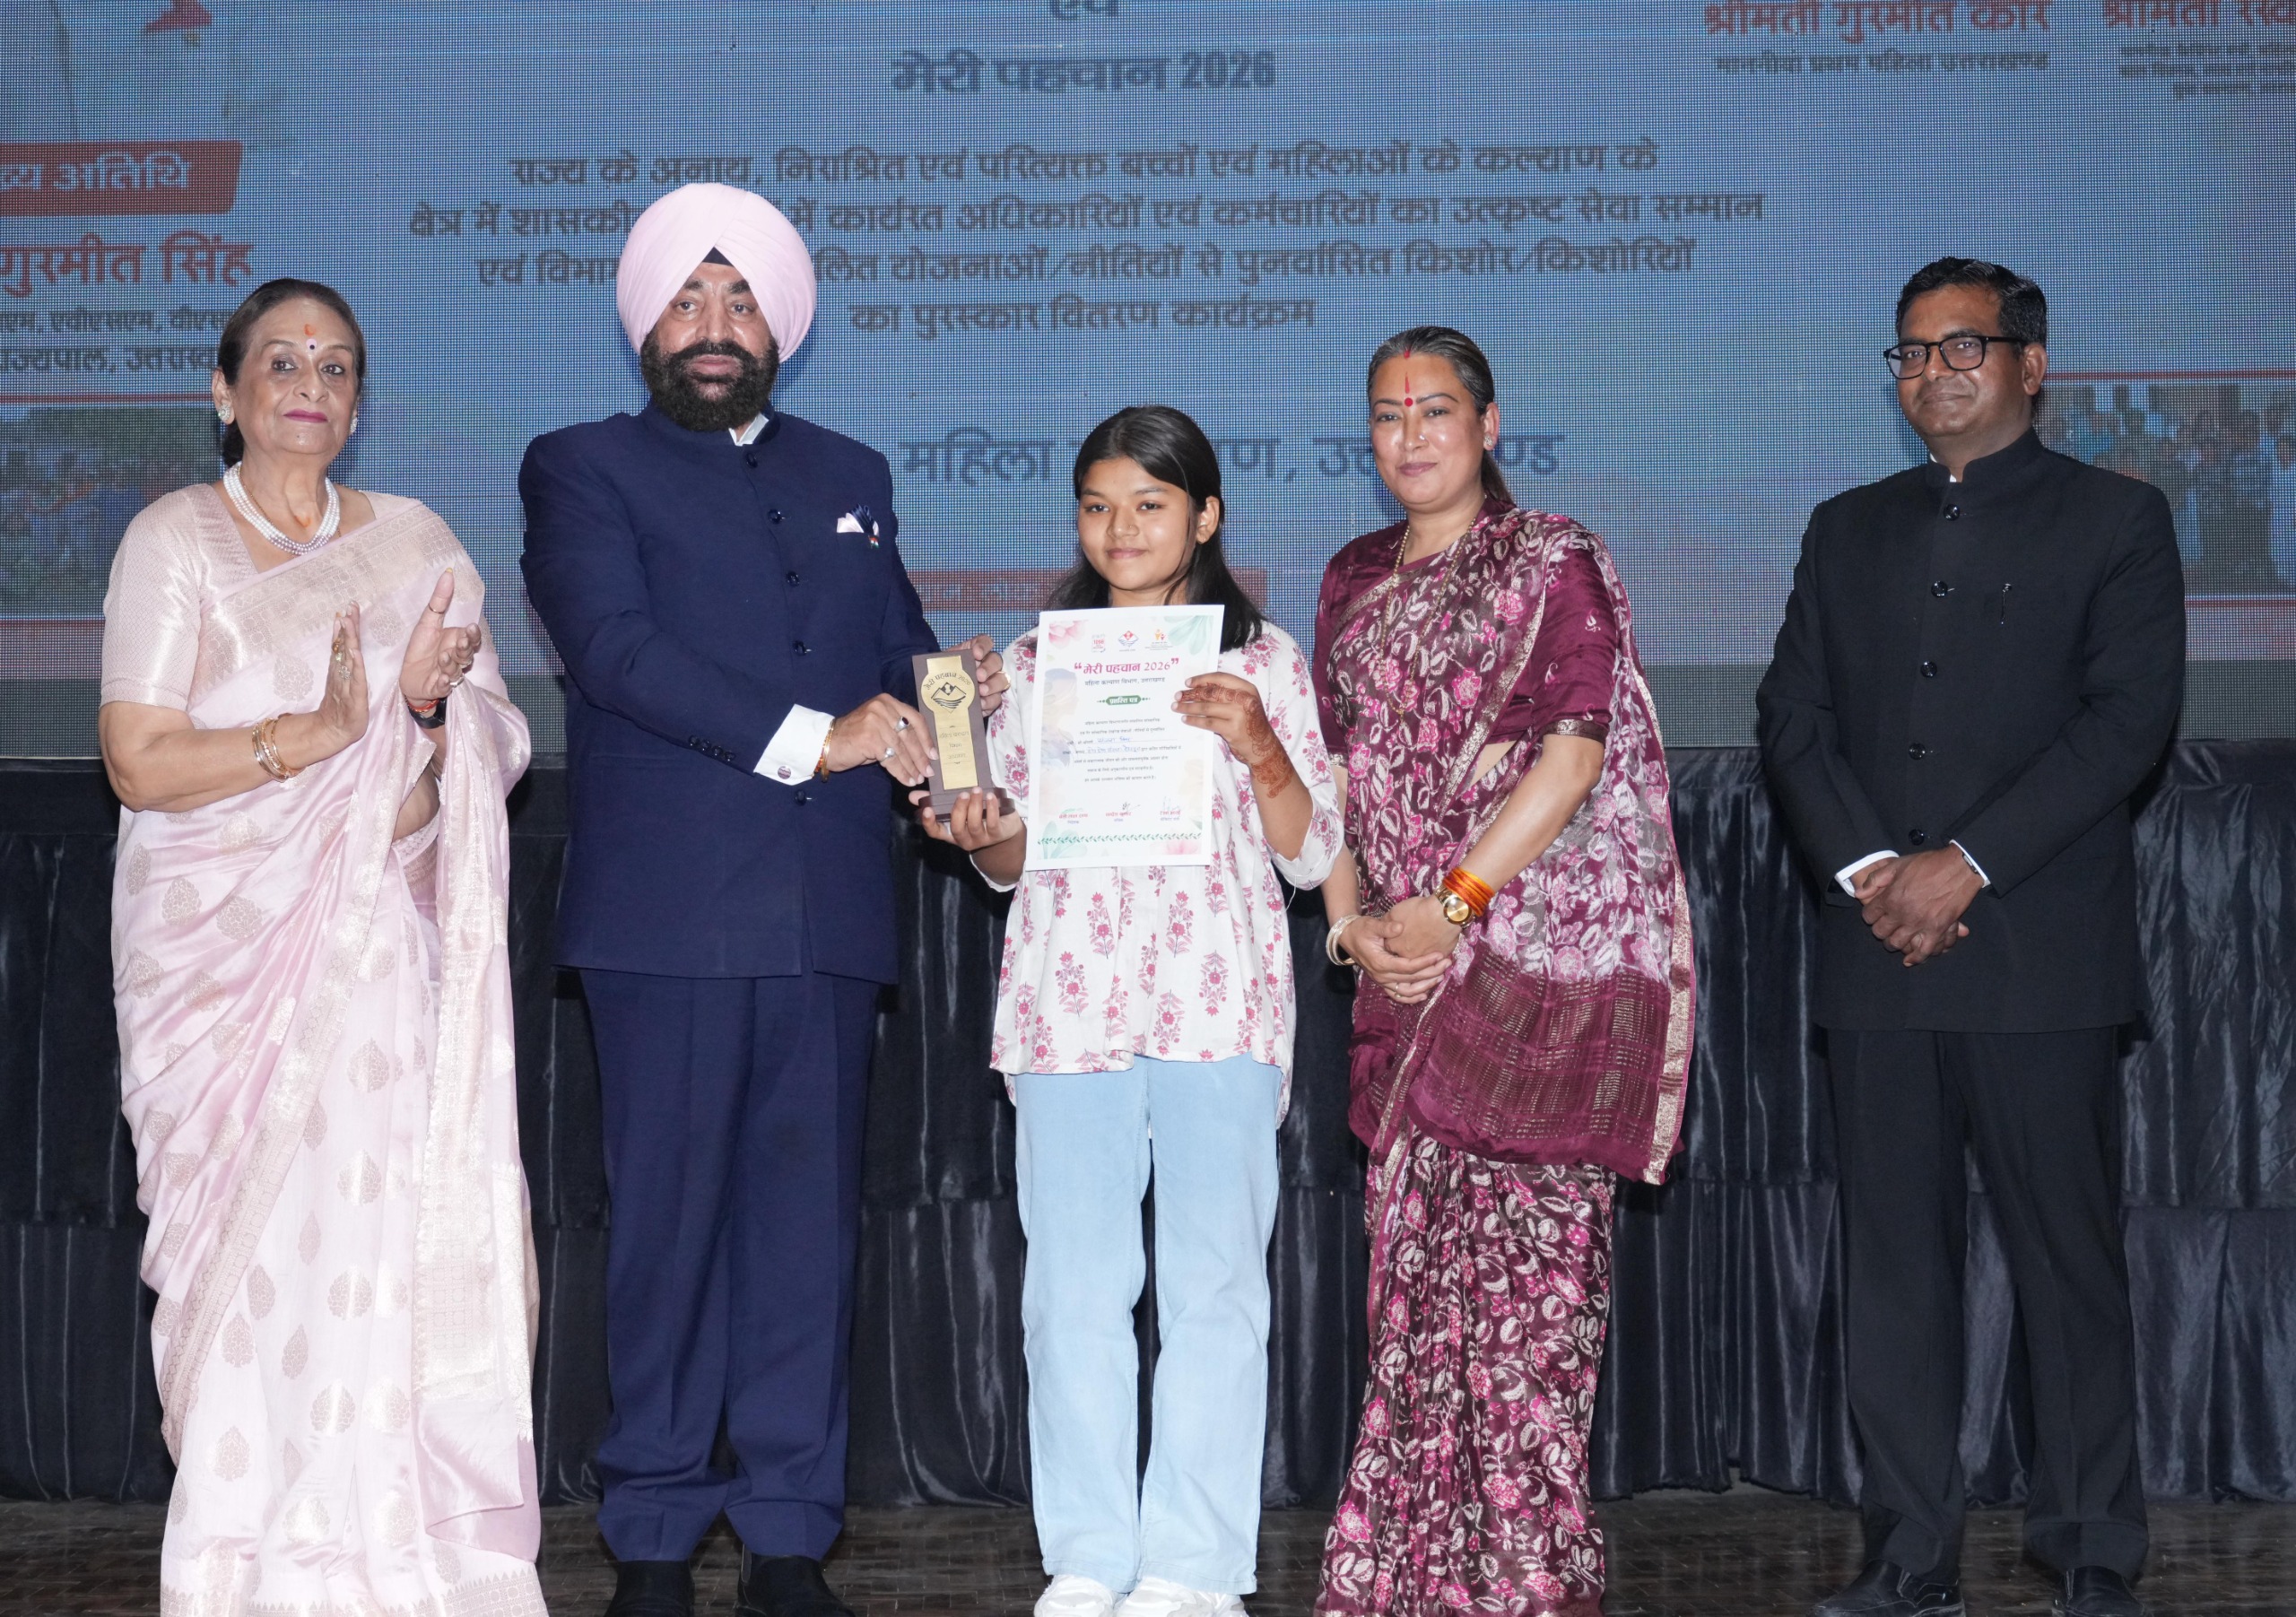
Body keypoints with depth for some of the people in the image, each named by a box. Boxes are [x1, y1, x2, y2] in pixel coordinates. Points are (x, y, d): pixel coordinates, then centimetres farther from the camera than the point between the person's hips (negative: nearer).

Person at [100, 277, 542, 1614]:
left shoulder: (417, 541, 12)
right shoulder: (175, 539, 2)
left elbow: (500, 748, 10)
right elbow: (141, 762, -7)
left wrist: (428, 707, -11)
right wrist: (320, 733, -15)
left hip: (385, 950, 3)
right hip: (225, 943, -2)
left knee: (400, 1220, -6)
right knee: (256, 1233, -7)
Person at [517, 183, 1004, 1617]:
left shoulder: (851, 476, 22)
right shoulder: (582, 469, 8)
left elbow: (901, 651, 19)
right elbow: (618, 649, -8)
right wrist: (807, 737, -16)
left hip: (830, 913, 4)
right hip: (670, 910, -3)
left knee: (809, 1224, 4)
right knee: (671, 1219, 0)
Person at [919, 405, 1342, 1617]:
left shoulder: (1262, 657, 8)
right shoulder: (1034, 662, 13)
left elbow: (1311, 853, 6)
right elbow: (1014, 856, 17)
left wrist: (1260, 749, -11)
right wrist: (981, 837, -6)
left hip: (1219, 1002, -2)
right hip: (1067, 1002, 2)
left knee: (1212, 1279, -2)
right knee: (1074, 1284, 2)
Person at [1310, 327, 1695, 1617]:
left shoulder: (1555, 563, -1)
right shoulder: (1355, 582, 16)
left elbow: (1576, 753, -11)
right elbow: (1334, 770, 15)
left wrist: (1453, 901, -16)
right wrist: (1351, 921, 0)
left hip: (1539, 951, -5)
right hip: (1408, 969, 6)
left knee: (1522, 1248, -7)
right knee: (1416, 1254, 5)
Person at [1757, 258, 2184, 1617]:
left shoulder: (2116, 519, 6)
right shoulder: (1849, 529, 18)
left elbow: (2130, 718, -5)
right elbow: (1794, 715, 10)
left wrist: (1966, 866, -13)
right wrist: (1869, 867, -7)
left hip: (2042, 954, -3)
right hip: (1880, 950, 4)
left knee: (2071, 1260, -1)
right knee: (1896, 1263, 4)